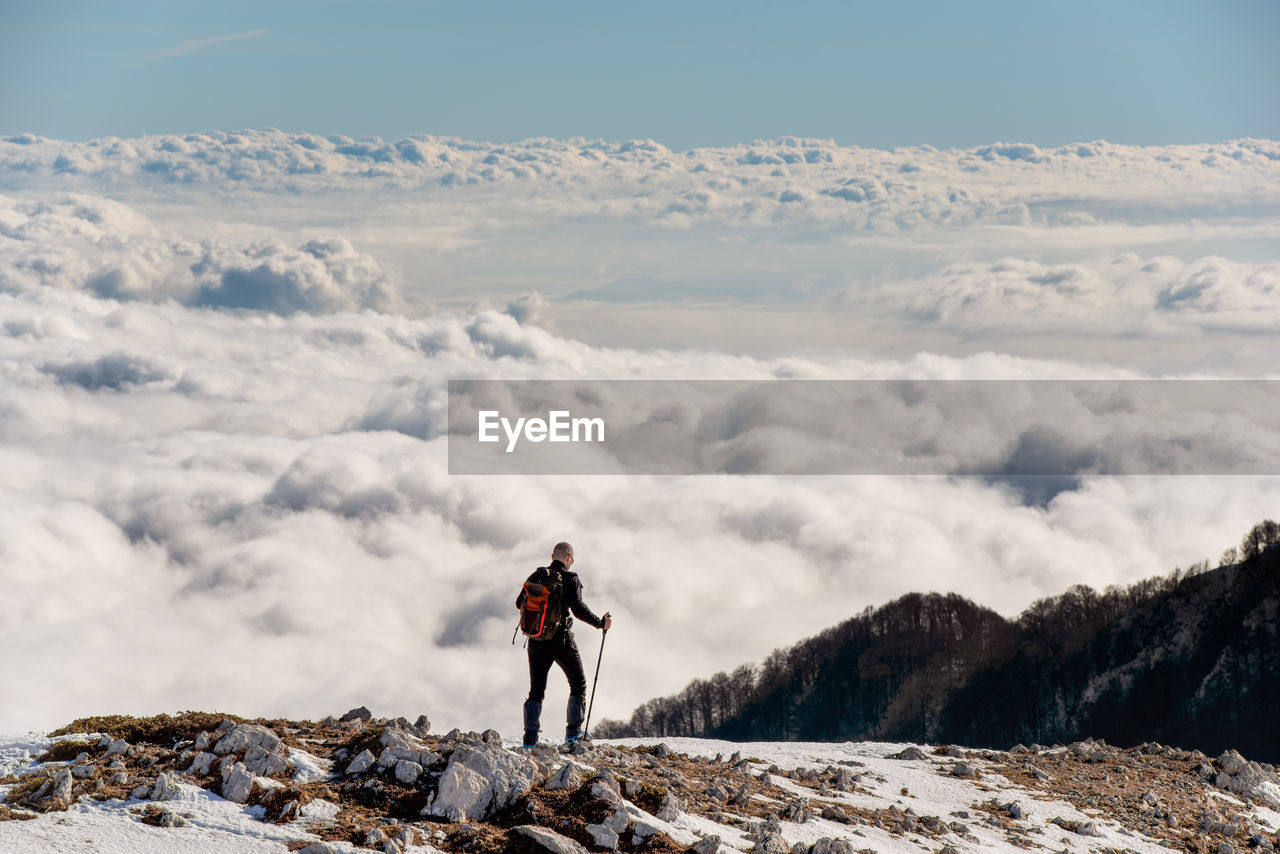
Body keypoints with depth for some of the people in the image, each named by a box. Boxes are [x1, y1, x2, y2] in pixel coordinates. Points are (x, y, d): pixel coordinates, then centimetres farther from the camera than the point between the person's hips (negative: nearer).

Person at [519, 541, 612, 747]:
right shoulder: (570, 579, -8)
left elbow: (520, 603, 11)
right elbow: (578, 608, -17)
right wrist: (601, 623, -5)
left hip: (536, 640, 4)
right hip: (561, 639, -4)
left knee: (536, 690, 11)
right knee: (578, 684, 14)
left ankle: (530, 737, 2)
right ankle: (573, 732, 8)